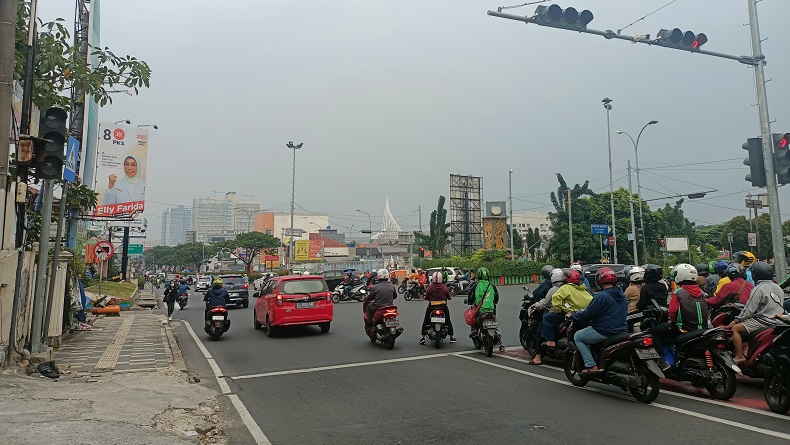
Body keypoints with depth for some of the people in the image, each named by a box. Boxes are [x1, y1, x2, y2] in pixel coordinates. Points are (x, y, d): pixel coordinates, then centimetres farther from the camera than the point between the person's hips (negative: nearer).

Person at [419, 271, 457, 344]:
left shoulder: (430, 287, -8)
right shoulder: (445, 287, -5)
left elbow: (426, 297, -2)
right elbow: (449, 297, 3)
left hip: (432, 306, -1)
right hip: (443, 306, 1)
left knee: (426, 320, 12)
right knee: (448, 320, 18)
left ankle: (423, 337, 6)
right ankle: (451, 337, 23)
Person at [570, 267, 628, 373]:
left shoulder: (601, 296, -18)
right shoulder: (622, 295, 9)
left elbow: (587, 315, -15)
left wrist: (572, 316, 2)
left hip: (604, 332, -9)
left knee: (577, 337, 9)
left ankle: (591, 366, -3)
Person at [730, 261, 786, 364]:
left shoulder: (758, 289, -15)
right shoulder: (778, 288, 10)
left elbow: (749, 309, -15)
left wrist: (736, 320, -7)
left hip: (763, 320, -9)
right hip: (777, 321, 9)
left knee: (735, 328, -9)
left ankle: (740, 356, -15)